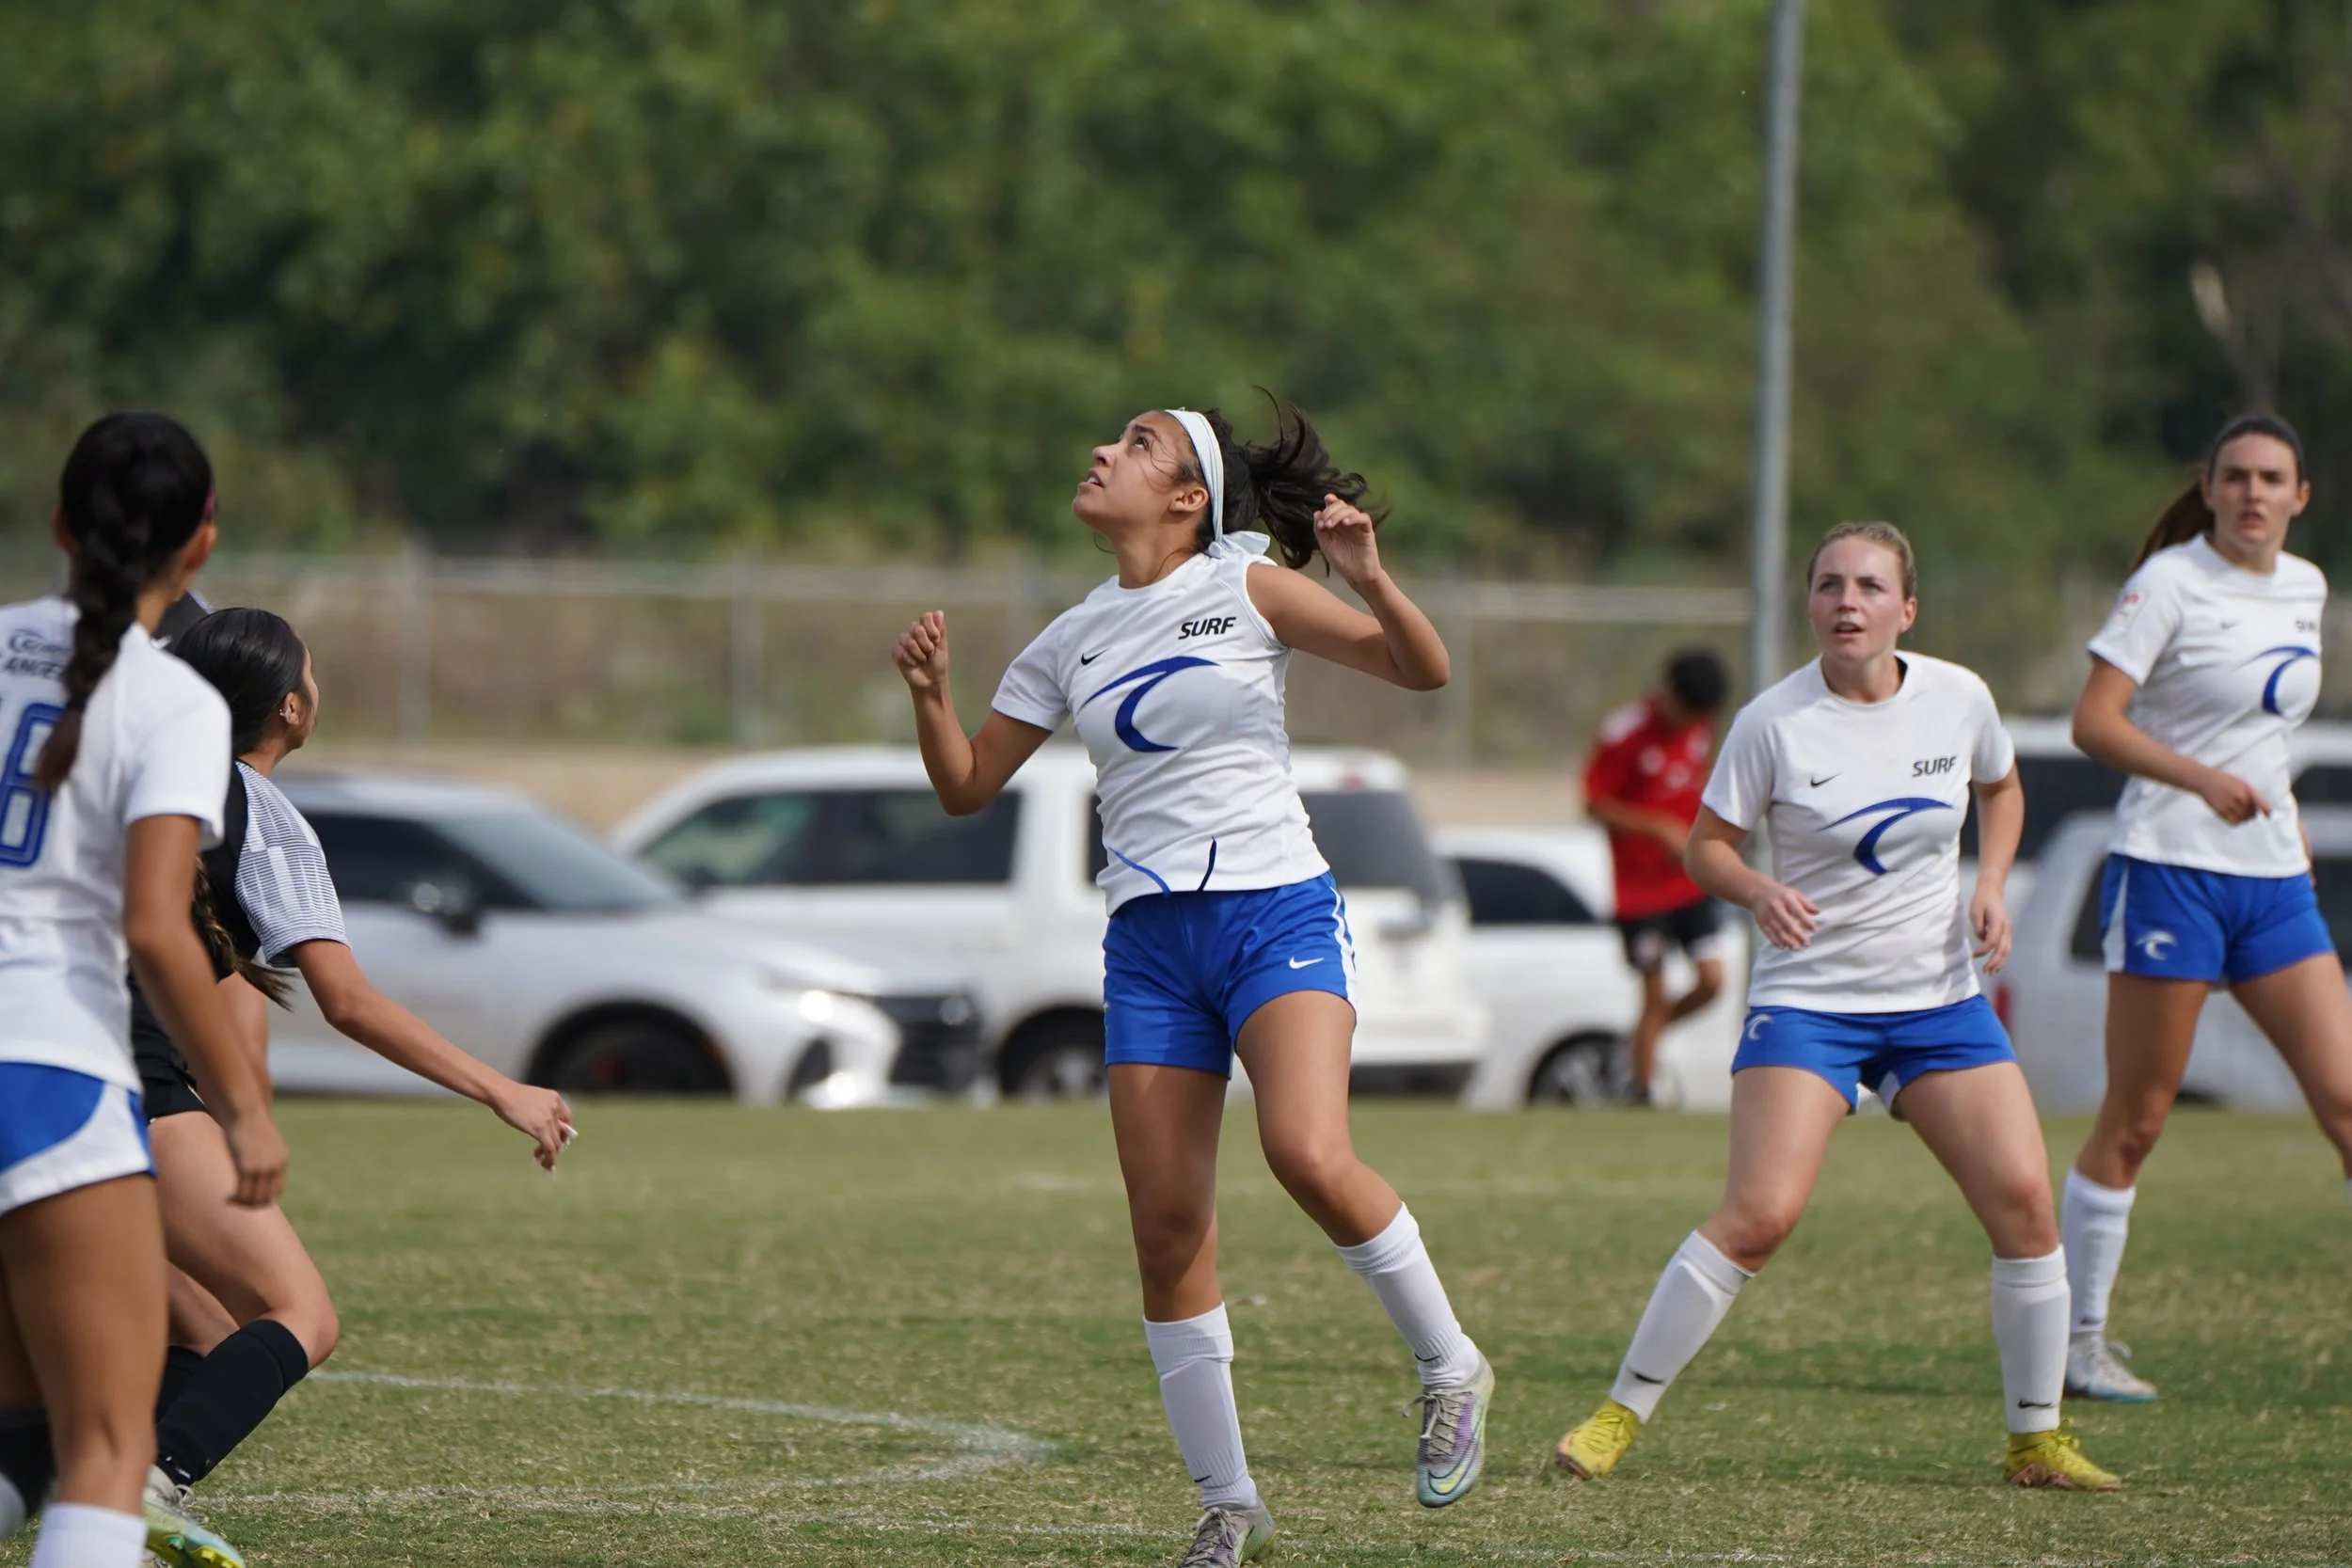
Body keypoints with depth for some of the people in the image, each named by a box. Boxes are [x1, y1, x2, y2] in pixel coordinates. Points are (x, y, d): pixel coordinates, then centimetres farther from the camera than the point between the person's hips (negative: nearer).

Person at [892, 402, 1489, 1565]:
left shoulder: (1247, 588, 0)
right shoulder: (1071, 642, 12)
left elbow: (1422, 671, -2)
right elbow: (967, 785, 16)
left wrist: (1370, 579, -20)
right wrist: (928, 694, -3)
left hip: (1275, 913, -4)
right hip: (1150, 939, 4)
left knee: (1308, 1155, -27)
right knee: (1166, 1223, -2)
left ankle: (1450, 1368, -5)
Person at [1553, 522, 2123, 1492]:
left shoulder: (1959, 699, -1)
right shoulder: (1774, 723, -11)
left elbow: (2001, 788, 19)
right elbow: (1707, 846, -2)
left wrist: (1990, 887, 2)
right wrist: (1759, 893, -23)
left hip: (1940, 998, 4)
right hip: (1807, 999, -4)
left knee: (2024, 1200, -7)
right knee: (1761, 1211, -19)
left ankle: (2036, 1440, 9)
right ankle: (1620, 1417, -7)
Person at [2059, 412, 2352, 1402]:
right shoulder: (2172, 581, -9)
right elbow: (2095, 720, -17)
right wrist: (2202, 779, -29)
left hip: (2273, 879, 6)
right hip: (2170, 866, -6)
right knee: (2135, 1120, -1)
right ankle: (2077, 1341, 8)